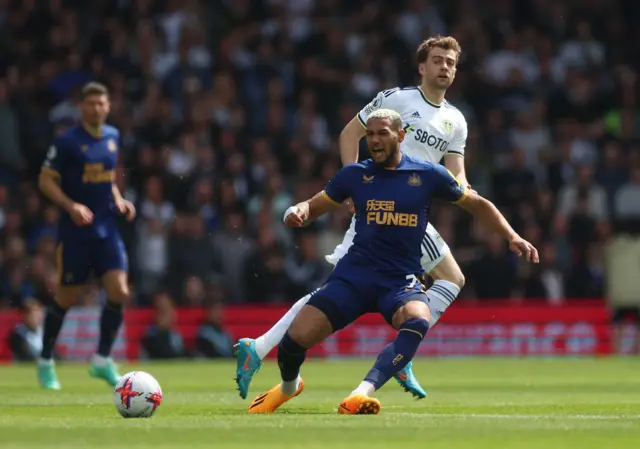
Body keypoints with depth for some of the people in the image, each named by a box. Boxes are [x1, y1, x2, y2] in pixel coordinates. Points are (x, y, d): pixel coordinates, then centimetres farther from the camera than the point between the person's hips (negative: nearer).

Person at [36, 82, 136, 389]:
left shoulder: (113, 137, 8)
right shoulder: (67, 141, -10)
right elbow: (46, 181, -8)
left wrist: (118, 201, 6)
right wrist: (71, 206, -21)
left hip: (107, 229, 5)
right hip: (75, 232, -5)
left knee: (119, 293, -8)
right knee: (66, 299, 2)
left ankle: (102, 360, 6)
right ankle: (45, 361, 20)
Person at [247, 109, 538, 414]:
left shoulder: (428, 175, 2)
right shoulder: (355, 175, 6)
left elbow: (477, 205, 13)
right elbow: (314, 206, 14)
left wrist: (512, 237, 3)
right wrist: (297, 212, -10)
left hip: (402, 280, -1)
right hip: (354, 275, 1)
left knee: (417, 322, -37)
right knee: (296, 337, -12)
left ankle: (362, 394, -48)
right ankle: (288, 386, 24)